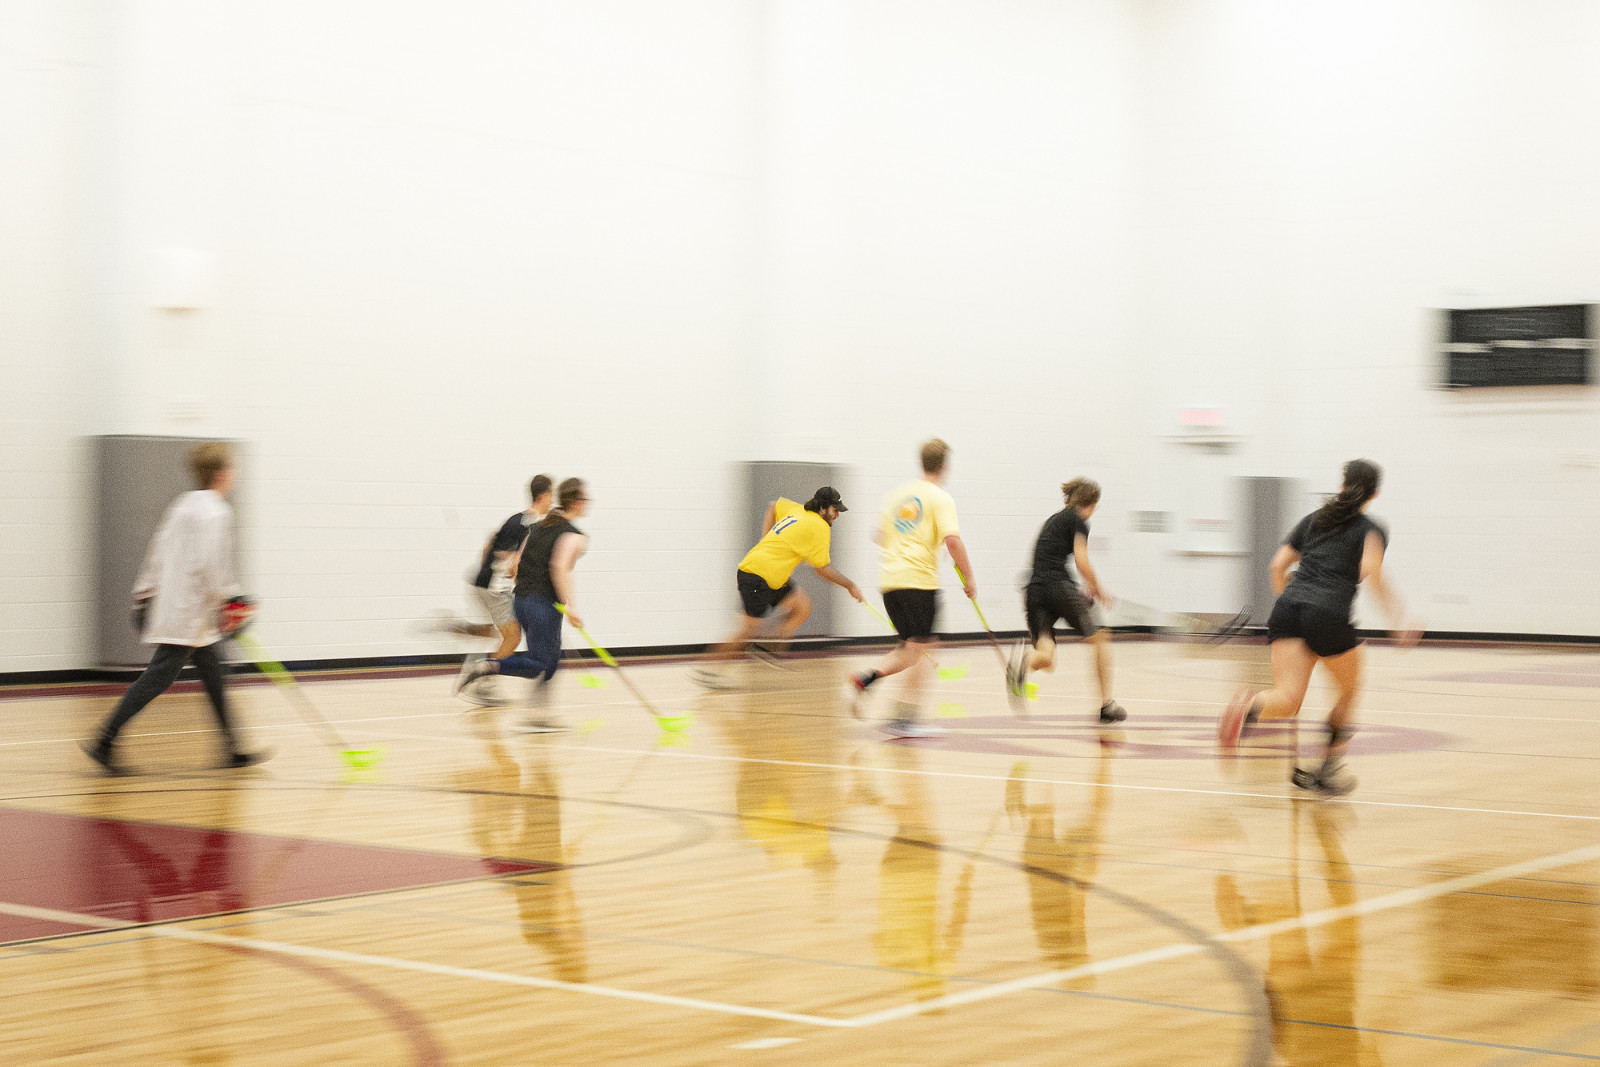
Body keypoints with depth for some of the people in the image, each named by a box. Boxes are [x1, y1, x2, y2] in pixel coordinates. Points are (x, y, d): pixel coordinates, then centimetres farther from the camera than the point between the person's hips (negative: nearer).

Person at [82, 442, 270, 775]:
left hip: (171, 607, 10)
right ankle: (105, 742, -9)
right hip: (189, 614, -10)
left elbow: (158, 551, 18)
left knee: (212, 673, 13)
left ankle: (233, 749, 17)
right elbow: (208, 565, -22)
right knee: (159, 678, -8)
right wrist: (230, 601, -14)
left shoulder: (184, 505, 14)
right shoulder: (216, 512, -14)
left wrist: (144, 594, 22)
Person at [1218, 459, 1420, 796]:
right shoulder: (1372, 530, 13)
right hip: (1330, 614, -3)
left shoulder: (1313, 519, 26)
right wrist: (1397, 619, -8)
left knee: (1287, 701, -9)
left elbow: (1278, 565, 17)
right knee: (1349, 691, 23)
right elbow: (1371, 569, -9)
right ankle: (1328, 770, 19)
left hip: (1288, 607, 3)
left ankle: (1248, 706, -43)